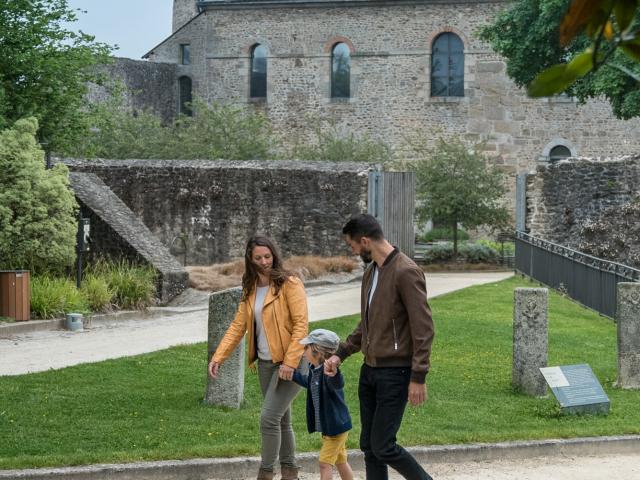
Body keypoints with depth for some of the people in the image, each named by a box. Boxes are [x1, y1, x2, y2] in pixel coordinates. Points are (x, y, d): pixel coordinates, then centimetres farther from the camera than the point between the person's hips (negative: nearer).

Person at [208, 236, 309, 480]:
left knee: (269, 417, -12)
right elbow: (238, 325, 7)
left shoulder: (289, 284, -10)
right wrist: (218, 357, -4)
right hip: (266, 363, 7)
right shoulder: (250, 289, 10)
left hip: (290, 362, -7)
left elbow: (301, 324, -16)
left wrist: (290, 362, -22)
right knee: (281, 419, 15)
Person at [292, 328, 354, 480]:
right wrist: (292, 374, 32)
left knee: (325, 463, -8)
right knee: (340, 461, 20)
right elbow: (310, 383, 24)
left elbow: (338, 384, -50)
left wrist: (333, 371, -71)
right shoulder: (314, 370, 2)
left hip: (336, 426, -10)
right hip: (327, 426, 10)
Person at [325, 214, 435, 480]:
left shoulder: (406, 272, -16)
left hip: (395, 373, -9)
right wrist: (340, 354, 14)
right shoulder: (370, 272, 13)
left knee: (382, 447, -7)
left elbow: (423, 329, -17)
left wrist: (418, 377, -19)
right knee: (368, 446, 10)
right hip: (369, 370, 9)